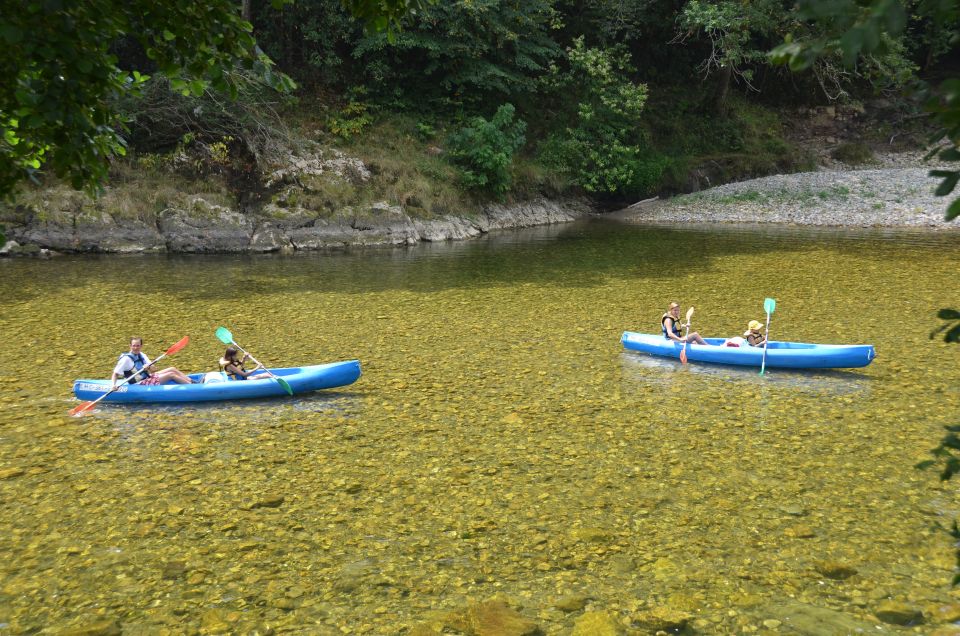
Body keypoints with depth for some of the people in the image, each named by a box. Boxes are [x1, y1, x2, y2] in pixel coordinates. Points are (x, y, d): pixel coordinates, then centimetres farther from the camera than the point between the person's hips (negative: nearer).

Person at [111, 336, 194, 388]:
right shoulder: (126, 359, -16)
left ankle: (191, 381, -3)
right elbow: (115, 374, -17)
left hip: (148, 378, 8)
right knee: (171, 374, -14)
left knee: (172, 369, -2)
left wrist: (148, 367, -25)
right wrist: (113, 385, -33)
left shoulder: (141, 355, 7)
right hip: (140, 384, -8)